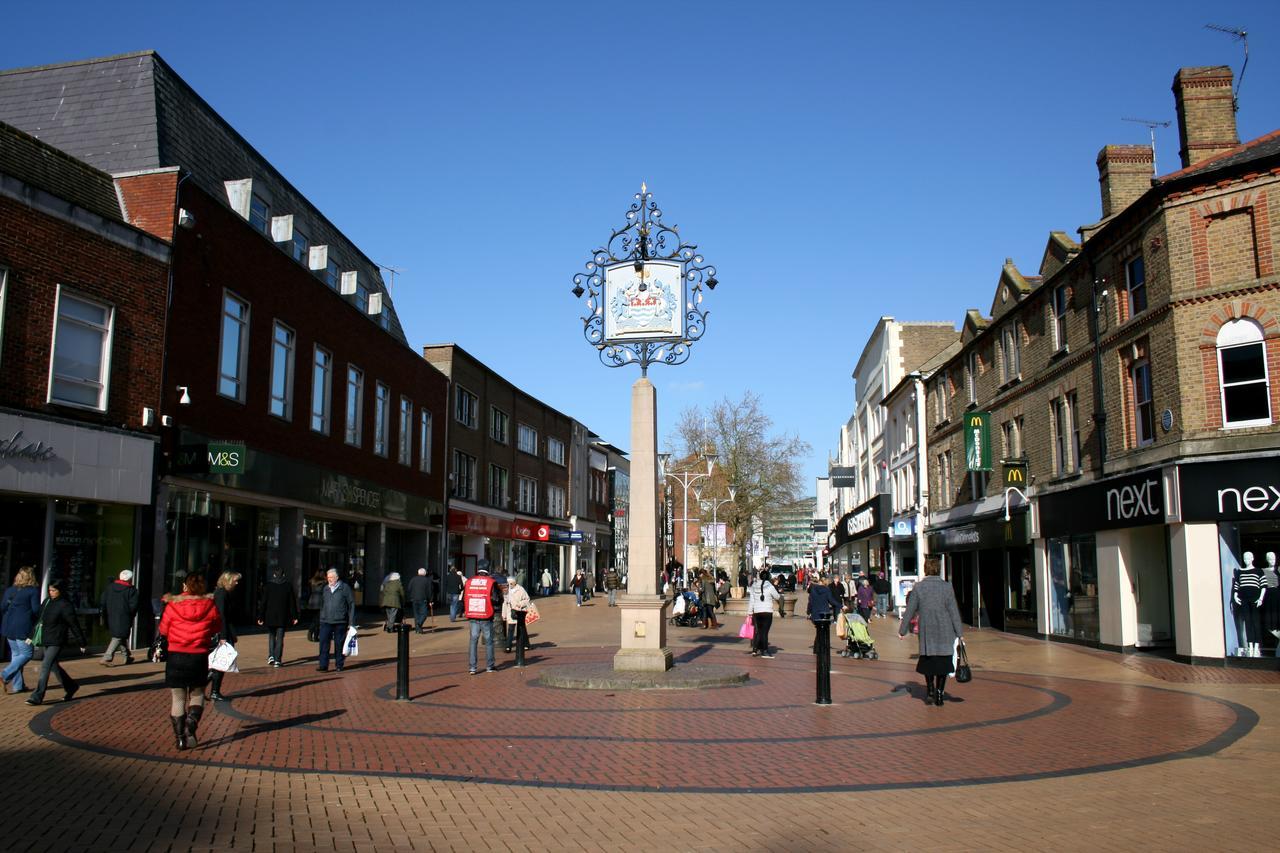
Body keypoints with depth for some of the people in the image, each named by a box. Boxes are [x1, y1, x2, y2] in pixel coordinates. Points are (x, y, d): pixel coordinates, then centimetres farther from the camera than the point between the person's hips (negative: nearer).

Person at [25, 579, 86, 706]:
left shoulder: (65, 605, -11)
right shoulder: (46, 602, 9)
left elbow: (74, 625, -8)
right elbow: (39, 620, 18)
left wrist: (81, 643, -5)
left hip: (57, 642, -8)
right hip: (46, 641, 8)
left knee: (46, 666, -12)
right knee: (54, 666, 15)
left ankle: (37, 697, -10)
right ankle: (71, 686, 32)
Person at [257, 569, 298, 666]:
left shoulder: (268, 585, -3)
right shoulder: (288, 586, 0)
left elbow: (263, 602, -3)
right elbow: (292, 603, 2)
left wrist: (260, 617, 1)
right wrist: (294, 616, 7)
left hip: (270, 617, 0)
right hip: (283, 617, 0)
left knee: (271, 636, 16)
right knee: (280, 638, 4)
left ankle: (271, 656, 2)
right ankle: (278, 660, 0)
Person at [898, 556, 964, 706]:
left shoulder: (918, 587, -5)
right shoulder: (947, 587, -6)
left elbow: (910, 611, -2)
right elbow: (954, 612, -3)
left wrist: (902, 630, 7)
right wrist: (959, 633, 3)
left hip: (926, 633, 1)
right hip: (945, 633, 0)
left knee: (928, 662, 17)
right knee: (943, 663, 9)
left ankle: (930, 690, 8)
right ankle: (939, 694, 6)